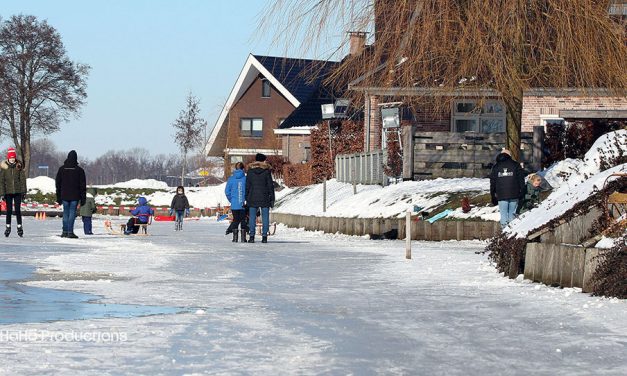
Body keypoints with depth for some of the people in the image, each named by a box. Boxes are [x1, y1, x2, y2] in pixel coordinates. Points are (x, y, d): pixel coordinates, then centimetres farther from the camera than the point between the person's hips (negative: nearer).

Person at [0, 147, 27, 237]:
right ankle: (8, 227, 13)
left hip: (17, 191, 0)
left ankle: (19, 227, 7)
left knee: (18, 210, 0)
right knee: (9, 210, 3)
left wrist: (23, 191, 0)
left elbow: (23, 179, 4)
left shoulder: (19, 166, 1)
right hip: (8, 192, 0)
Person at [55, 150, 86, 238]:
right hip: (75, 196, -2)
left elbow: (57, 184, 9)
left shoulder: (61, 169, 5)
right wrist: (83, 198, 4)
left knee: (65, 213, 11)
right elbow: (83, 185, -1)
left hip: (64, 196, 2)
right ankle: (70, 232, -9)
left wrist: (58, 197, 14)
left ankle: (65, 231, 9)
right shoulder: (79, 170, -3)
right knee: (72, 213, -2)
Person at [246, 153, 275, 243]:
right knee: (265, 217, 3)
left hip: (252, 198, 1)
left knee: (252, 217, 5)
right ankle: (264, 236, -2)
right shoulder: (266, 171, -3)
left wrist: (247, 198, 9)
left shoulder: (250, 171, 3)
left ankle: (252, 236, -1)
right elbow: (270, 185, -2)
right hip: (264, 198, -1)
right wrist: (272, 198, 3)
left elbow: (247, 186, 4)